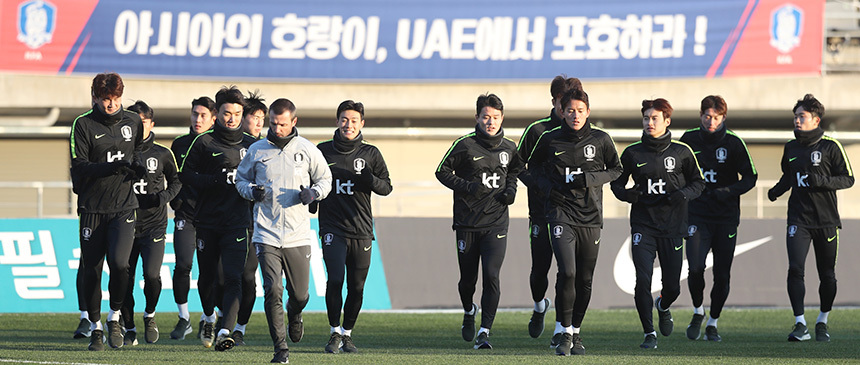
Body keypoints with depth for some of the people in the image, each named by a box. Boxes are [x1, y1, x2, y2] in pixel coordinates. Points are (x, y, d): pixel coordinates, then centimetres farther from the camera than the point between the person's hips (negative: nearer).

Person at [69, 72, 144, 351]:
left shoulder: (133, 122, 9)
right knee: (91, 269, 2)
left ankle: (115, 316, 5)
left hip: (124, 206, 1)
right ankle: (95, 327, 17)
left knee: (119, 263, -17)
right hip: (93, 208, -1)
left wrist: (136, 165, 4)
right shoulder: (83, 124, -2)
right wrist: (112, 167, -21)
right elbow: (79, 166, -8)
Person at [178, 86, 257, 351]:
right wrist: (216, 180, -13)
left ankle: (225, 332, -22)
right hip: (207, 221, 0)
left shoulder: (251, 145, 9)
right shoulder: (204, 143, 2)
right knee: (207, 276, 12)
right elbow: (185, 175, 0)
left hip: (237, 223, 0)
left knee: (233, 277, -14)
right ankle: (209, 318, 40)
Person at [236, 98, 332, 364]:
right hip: (266, 234, -1)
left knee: (300, 294, 9)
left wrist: (313, 193, -8)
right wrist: (251, 191, -6)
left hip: (298, 236, 1)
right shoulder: (256, 150, 4)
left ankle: (294, 314, 46)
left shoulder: (307, 150, 3)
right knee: (273, 290, -13)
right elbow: (241, 179, 16)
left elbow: (325, 179, 13)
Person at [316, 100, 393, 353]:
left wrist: (370, 180, -14)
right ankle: (335, 332, 1)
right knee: (335, 279, -14)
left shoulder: (370, 154, 6)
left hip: (362, 230, 1)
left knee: (356, 286, 3)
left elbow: (387, 188, 6)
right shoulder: (323, 151, 6)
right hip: (332, 226, -1)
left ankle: (347, 333, 19)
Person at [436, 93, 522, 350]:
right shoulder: (464, 145, -5)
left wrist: (511, 189, 5)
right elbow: (442, 171, -1)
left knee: (491, 276, -13)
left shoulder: (509, 148, 6)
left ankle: (484, 332, -11)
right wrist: (467, 187, -15)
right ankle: (469, 311, 42)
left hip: (496, 224, 1)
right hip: (467, 223, -1)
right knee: (468, 279, 9)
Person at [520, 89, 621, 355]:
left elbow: (615, 170, 11)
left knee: (585, 279, 7)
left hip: (590, 214, 2)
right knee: (567, 272, -18)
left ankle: (575, 331, 24)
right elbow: (533, 167, 14)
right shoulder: (550, 140, 0)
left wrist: (590, 178, -7)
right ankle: (562, 331, -6)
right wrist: (545, 186, -5)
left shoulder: (600, 140, 1)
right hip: (560, 211, -2)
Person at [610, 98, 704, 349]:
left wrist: (683, 194, -12)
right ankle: (649, 333, -2)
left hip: (672, 226, 0)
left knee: (672, 286, 5)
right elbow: (616, 181, 13)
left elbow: (698, 183, 9)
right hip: (643, 224, 0)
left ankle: (663, 307, 41)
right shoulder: (633, 153, 3)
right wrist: (625, 194, -9)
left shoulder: (682, 152, 1)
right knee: (643, 280, -14)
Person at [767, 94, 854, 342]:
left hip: (826, 219, -2)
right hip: (798, 218, 2)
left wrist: (824, 181, -18)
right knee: (795, 269, -14)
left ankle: (822, 322, 25)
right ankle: (800, 325, -11)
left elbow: (848, 179, -3)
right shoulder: (791, 148, 9)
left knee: (827, 275, 5)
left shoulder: (830, 146, -4)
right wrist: (777, 190, 7)